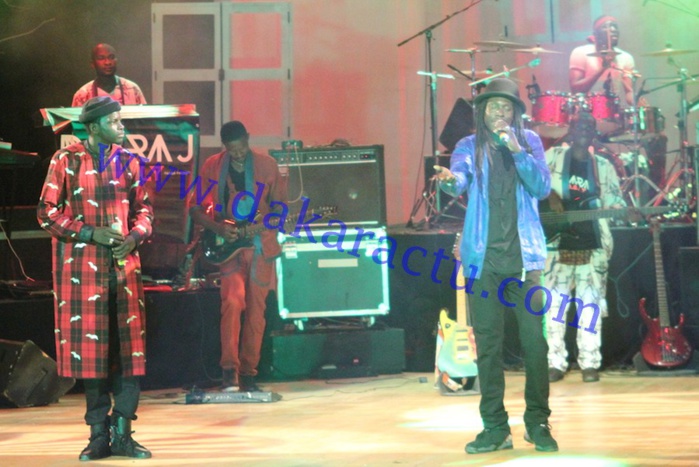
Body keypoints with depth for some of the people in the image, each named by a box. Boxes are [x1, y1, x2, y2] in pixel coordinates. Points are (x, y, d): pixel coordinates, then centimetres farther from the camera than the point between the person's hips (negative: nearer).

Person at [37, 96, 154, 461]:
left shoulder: (128, 161, 11)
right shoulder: (67, 160, 0)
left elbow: (143, 208, 17)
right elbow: (47, 211, -1)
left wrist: (136, 235, -4)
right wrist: (88, 232, -12)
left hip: (123, 263, 3)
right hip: (81, 265, -3)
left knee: (131, 349, -3)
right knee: (89, 347, -1)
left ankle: (122, 433, 6)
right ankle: (99, 435, 8)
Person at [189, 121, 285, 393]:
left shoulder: (267, 166, 1)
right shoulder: (212, 166, 0)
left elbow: (280, 204, 7)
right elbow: (195, 207, 3)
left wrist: (269, 218, -15)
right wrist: (217, 228, -14)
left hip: (261, 245, 2)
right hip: (228, 246, -2)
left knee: (256, 310, 4)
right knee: (233, 302, -20)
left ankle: (248, 374, 14)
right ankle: (229, 371, -14)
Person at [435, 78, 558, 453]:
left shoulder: (529, 141, 10)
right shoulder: (469, 146, 8)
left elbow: (542, 188, -1)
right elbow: (459, 178, -11)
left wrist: (517, 150, -12)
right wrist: (449, 180, -35)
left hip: (523, 256, 0)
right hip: (483, 259, 0)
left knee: (534, 341, -3)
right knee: (487, 345, 2)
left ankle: (538, 422, 9)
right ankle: (495, 427, 9)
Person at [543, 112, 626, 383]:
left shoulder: (603, 167, 11)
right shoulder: (554, 156, 7)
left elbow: (614, 202, 9)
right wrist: (551, 195, -12)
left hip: (592, 243, 1)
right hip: (558, 241, -1)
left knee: (590, 303, -2)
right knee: (553, 302, -2)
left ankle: (590, 363, 3)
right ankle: (555, 363, 5)